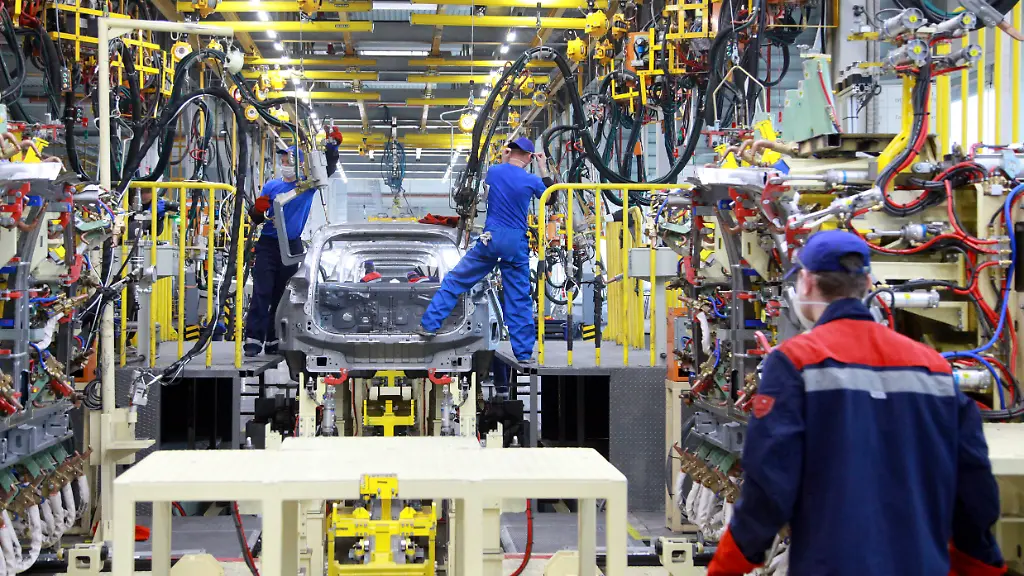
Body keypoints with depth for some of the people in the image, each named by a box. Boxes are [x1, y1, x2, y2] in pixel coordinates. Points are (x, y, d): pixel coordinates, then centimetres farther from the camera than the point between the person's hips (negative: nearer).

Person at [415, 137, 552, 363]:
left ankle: (429, 324, 7)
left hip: (490, 238, 0)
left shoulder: (494, 171, 0)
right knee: (519, 299, 5)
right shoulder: (531, 180, -4)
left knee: (455, 280, 12)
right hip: (517, 244, 0)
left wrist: (503, 162, 24)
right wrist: (543, 170, 15)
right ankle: (524, 353, 8)